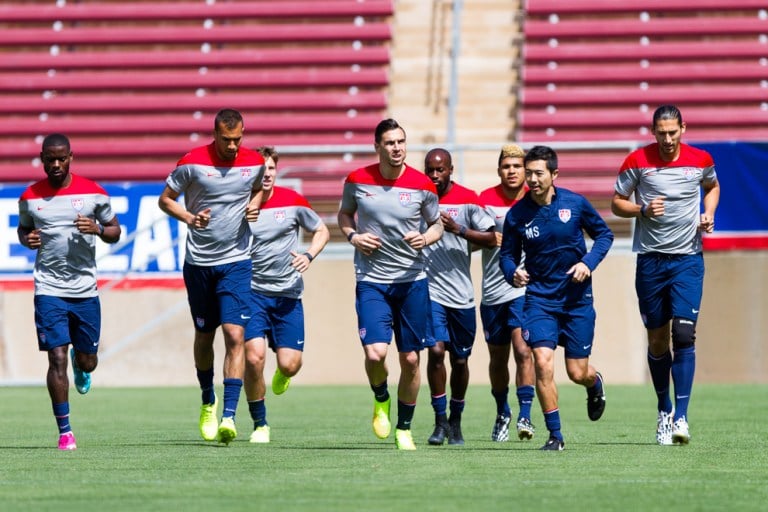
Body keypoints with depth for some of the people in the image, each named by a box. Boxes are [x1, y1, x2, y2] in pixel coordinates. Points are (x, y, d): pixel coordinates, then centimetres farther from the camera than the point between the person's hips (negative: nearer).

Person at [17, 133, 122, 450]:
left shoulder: (93, 193, -1)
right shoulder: (30, 197, 2)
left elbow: (115, 232, 7)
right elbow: (23, 228, 19)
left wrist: (97, 229, -15)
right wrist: (27, 240, -5)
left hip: (86, 290, 1)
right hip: (49, 290, -1)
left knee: (88, 361, 9)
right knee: (57, 359, -10)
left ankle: (80, 366, 49)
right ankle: (64, 431, -3)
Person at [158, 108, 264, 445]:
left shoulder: (254, 162, -1)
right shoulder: (192, 162, -9)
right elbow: (165, 199, 2)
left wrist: (254, 205, -1)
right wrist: (188, 217, -17)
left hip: (236, 262, 0)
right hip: (199, 262, 0)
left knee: (235, 335, -14)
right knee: (204, 336, 12)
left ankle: (229, 416, -18)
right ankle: (208, 401, 37)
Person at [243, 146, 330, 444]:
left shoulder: (293, 201, -2)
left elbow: (321, 231, 12)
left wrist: (309, 256, -7)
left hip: (288, 294, 1)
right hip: (252, 292, -1)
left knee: (290, 363, -7)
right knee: (254, 357, -18)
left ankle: (282, 374, 36)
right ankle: (260, 425, 1)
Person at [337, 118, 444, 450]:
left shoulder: (422, 185, -4)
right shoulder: (357, 180, -2)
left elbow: (437, 224, 9)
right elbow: (344, 213, 16)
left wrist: (426, 239, -13)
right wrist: (352, 235, -4)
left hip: (413, 281, 1)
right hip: (371, 281, -1)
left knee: (410, 359, 3)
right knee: (375, 353, -17)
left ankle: (404, 428, 21)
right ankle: (380, 399, 17)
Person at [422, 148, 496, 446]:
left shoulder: (468, 199, -1)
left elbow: (491, 239, -1)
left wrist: (460, 230, -15)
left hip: (461, 293, 1)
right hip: (429, 289, -1)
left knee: (459, 360, 8)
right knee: (436, 350, -16)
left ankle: (455, 422, 25)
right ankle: (440, 421, -6)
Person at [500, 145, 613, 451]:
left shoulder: (575, 203, -7)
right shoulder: (517, 215, -6)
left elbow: (604, 234, 6)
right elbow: (507, 254, 4)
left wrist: (588, 263, -10)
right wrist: (513, 273, -18)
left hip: (577, 298, 0)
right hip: (539, 297, 0)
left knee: (577, 373, 2)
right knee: (542, 361, -18)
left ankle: (595, 384, 42)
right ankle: (555, 435, -6)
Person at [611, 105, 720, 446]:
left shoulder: (701, 160, 0)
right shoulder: (637, 162, -5)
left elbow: (712, 186, 21)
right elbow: (616, 203, 3)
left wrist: (708, 213, 2)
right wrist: (642, 209, -16)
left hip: (688, 258, 0)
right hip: (650, 260, 0)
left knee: (683, 334, -13)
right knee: (656, 340, 6)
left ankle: (681, 417, -15)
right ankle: (664, 411, 24)